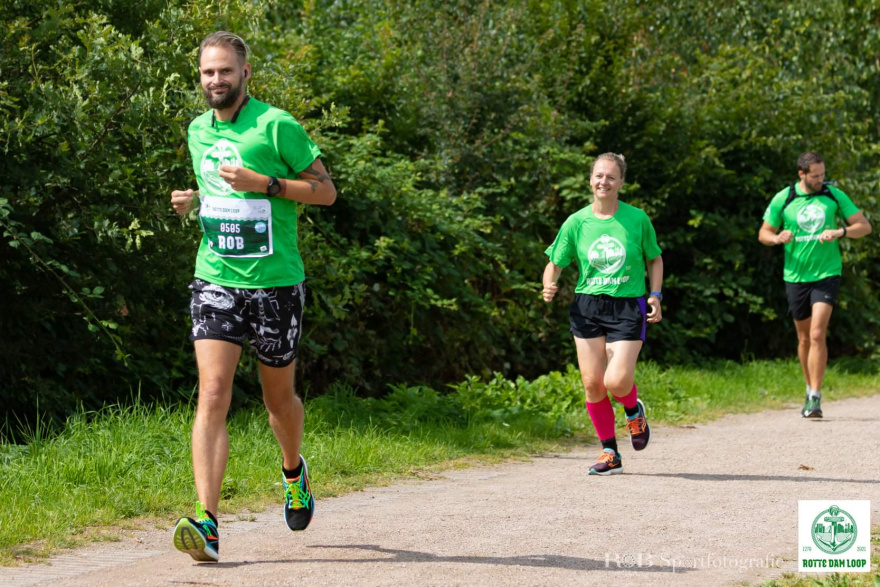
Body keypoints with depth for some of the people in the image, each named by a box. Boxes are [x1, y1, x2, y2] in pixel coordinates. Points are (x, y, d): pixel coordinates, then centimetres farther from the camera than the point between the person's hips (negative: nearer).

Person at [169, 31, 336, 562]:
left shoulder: (277, 126, -8)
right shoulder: (199, 130, 10)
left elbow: (326, 190, -7)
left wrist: (262, 183, -18)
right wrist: (194, 200, 5)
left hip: (275, 283, -3)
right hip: (216, 283, 3)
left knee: (279, 398, 12)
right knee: (213, 394, -13)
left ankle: (294, 471, 46)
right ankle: (206, 524, -20)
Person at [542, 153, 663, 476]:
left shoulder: (637, 219, -1)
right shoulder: (576, 222, 1)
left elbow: (654, 259, 12)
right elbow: (555, 263, 7)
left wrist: (655, 296, -1)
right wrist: (549, 287, -14)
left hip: (628, 306, -2)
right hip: (587, 306, 2)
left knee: (616, 381, -16)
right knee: (592, 383, -2)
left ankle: (634, 410, 22)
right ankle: (610, 454, 14)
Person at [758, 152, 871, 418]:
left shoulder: (834, 196, 0)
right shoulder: (782, 199, 0)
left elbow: (865, 226, 3)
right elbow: (763, 233, 7)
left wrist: (840, 231, -17)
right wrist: (778, 238, -16)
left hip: (826, 274, -2)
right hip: (795, 276, 2)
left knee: (817, 335, -15)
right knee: (804, 337, 11)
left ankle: (815, 397, -13)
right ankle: (810, 389, 30)